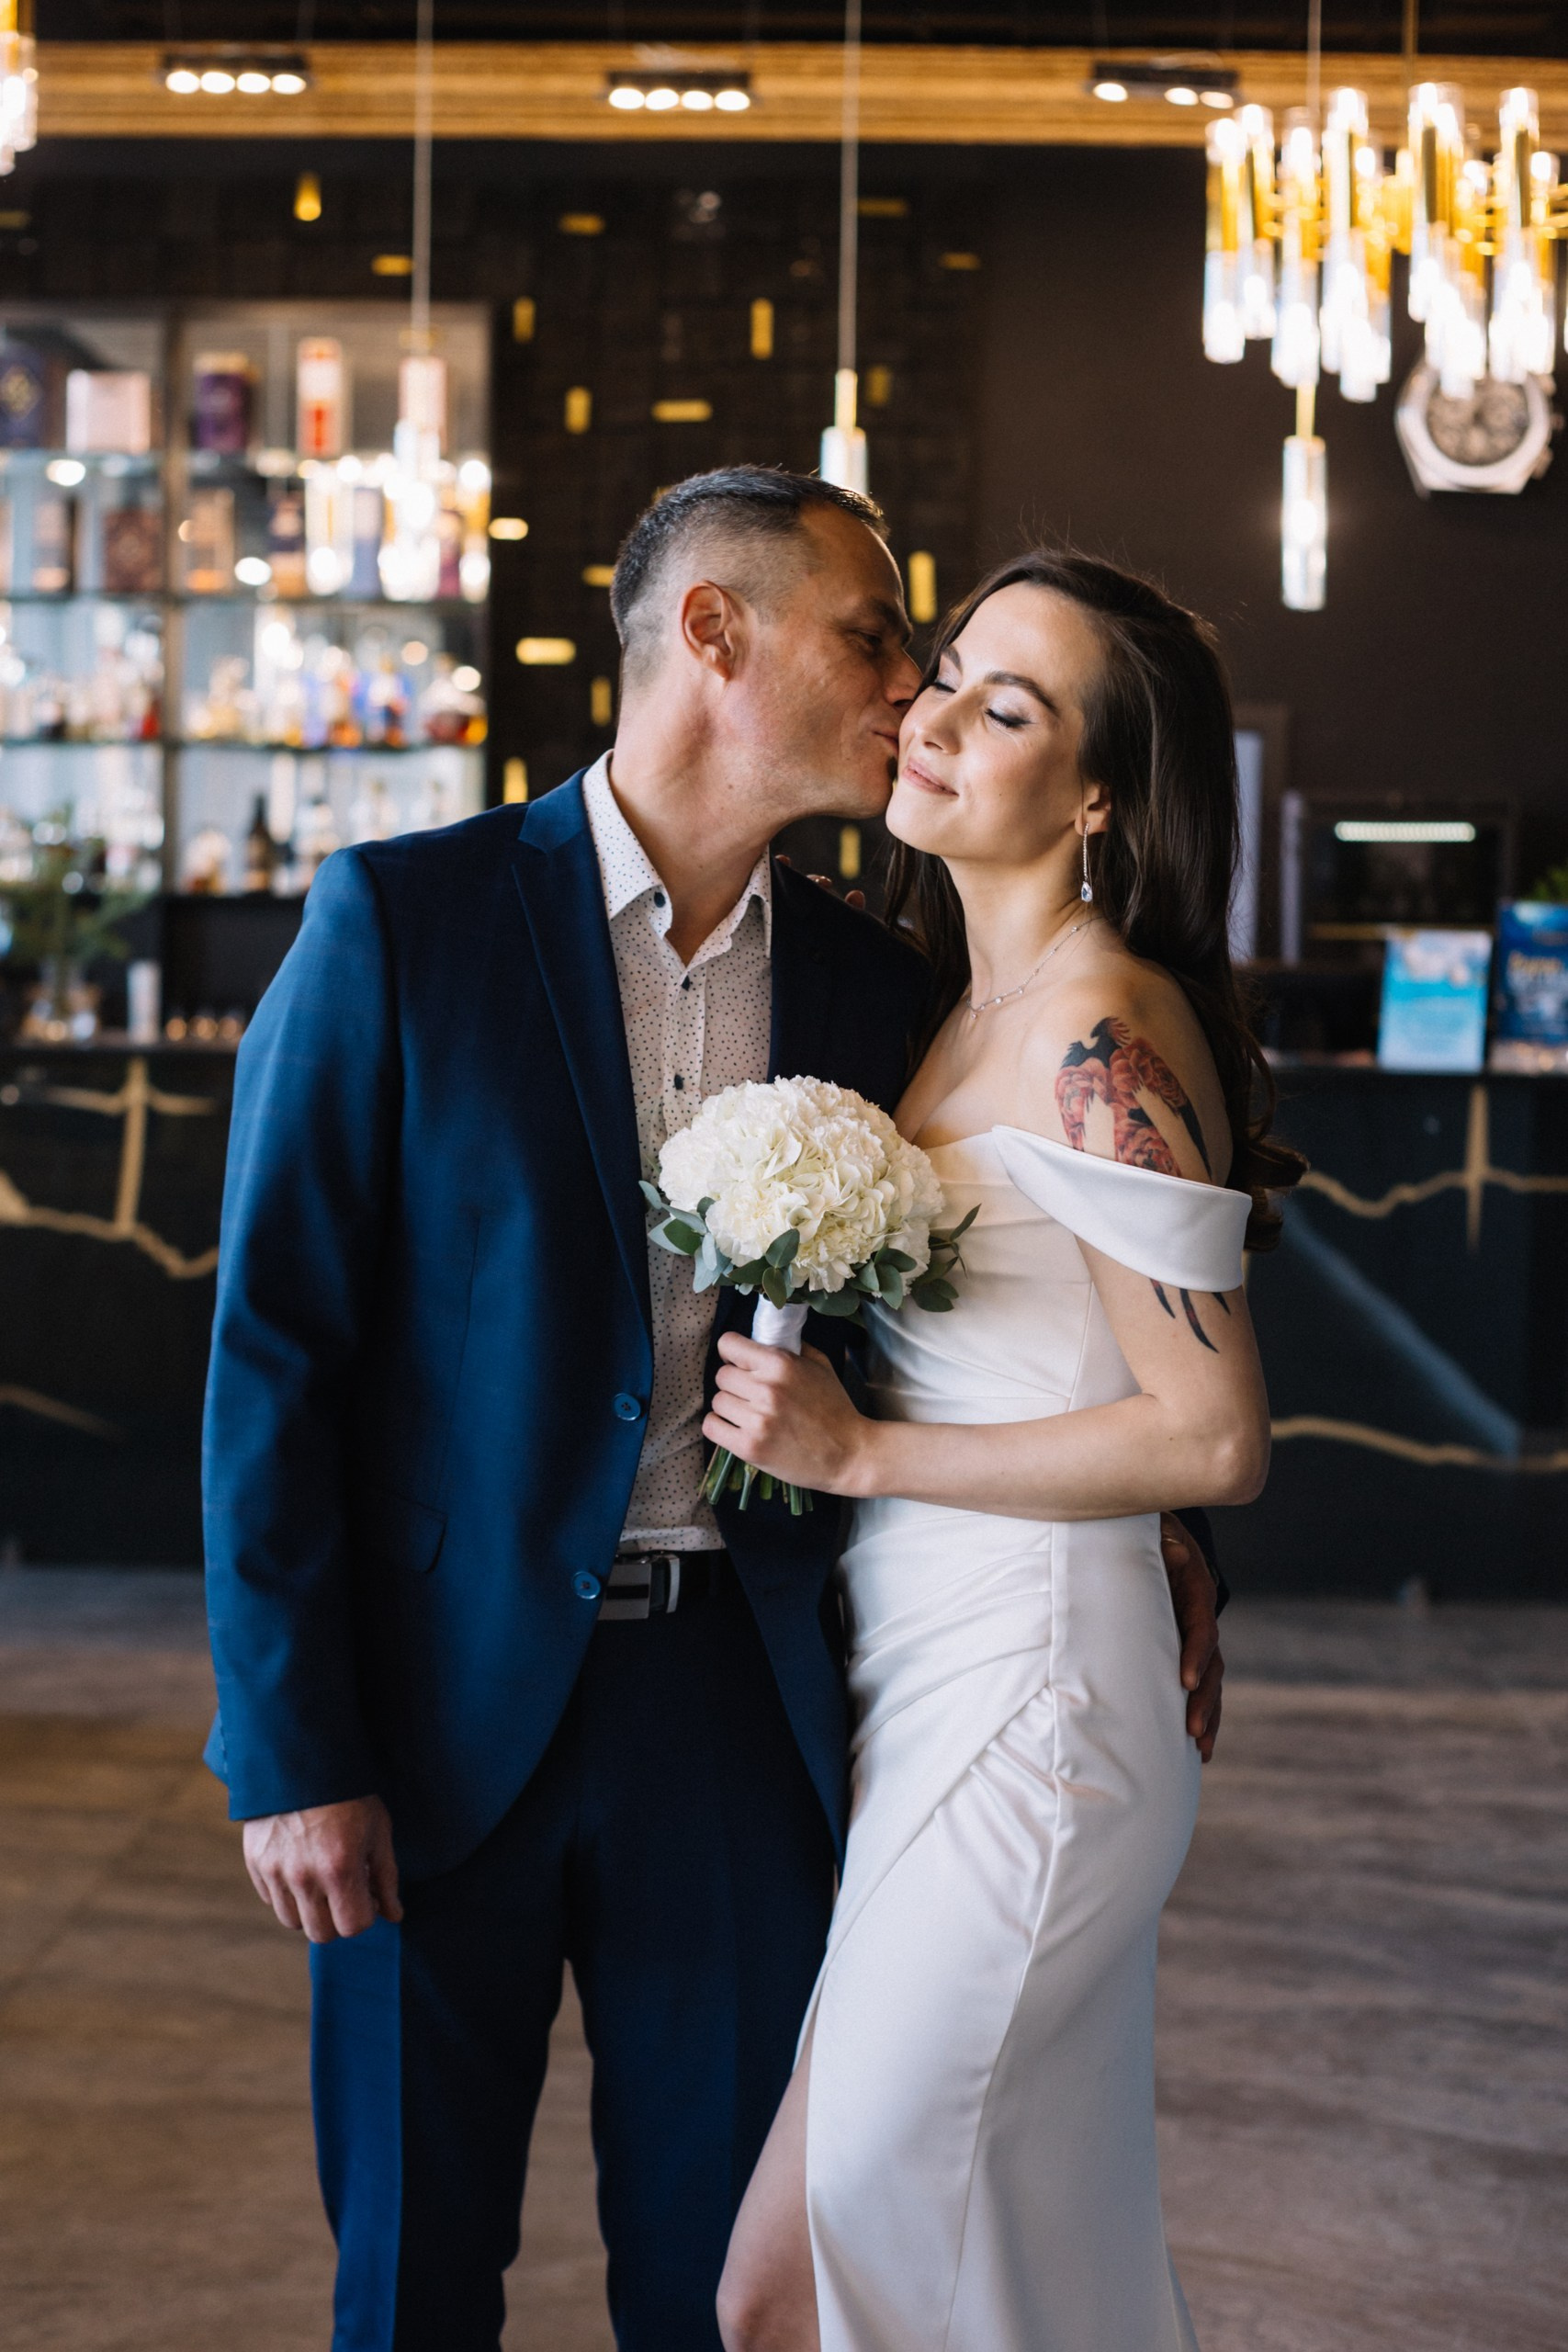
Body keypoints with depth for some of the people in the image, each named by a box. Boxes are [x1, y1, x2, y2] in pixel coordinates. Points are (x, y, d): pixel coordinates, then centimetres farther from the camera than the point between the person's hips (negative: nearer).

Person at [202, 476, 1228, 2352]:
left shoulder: (875, 985, 4)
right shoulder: (403, 921, -9)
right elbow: (272, 1349, -10)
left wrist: (1133, 1548, -1)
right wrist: (291, 1754, -12)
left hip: (739, 1703, 3)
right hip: (452, 1702, -3)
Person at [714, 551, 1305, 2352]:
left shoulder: (1104, 1035, -17)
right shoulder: (968, 1007, 12)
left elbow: (1216, 1439, -18)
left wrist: (857, 1451, -16)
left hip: (1020, 1711, -9)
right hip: (916, 1694, 9)